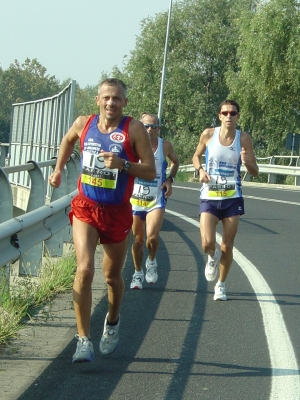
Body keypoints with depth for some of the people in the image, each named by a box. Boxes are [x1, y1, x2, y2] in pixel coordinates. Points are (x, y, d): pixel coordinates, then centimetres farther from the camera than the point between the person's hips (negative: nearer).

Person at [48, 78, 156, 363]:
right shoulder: (83, 124, 0)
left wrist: (122, 164, -25)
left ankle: (112, 322, 45)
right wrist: (58, 169, 20)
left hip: (117, 212, -1)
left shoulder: (134, 129, -10)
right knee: (84, 270, -18)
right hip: (85, 208, 1)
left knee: (112, 276, 15)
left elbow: (151, 171, -11)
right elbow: (68, 140, 24)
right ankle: (84, 340, -14)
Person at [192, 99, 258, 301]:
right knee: (208, 244, -15)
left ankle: (221, 285, 26)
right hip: (209, 198, 0)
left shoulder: (244, 139, -4)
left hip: (232, 199, 1)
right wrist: (200, 170, -7)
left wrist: (246, 162, -21)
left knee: (227, 246, 5)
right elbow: (196, 156, 14)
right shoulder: (209, 134, -3)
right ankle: (213, 257, 23)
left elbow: (255, 172, 1)